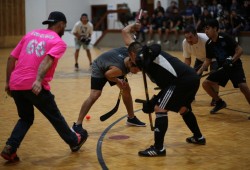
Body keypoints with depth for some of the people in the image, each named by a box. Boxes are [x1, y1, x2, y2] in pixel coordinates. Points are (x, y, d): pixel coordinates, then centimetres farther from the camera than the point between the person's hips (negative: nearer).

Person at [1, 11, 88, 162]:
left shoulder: (30, 34, 17)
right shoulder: (59, 42, 2)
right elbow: (47, 60, -19)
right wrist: (38, 80, -31)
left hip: (15, 84, 5)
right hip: (34, 86, -5)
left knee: (26, 118, 23)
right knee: (55, 117, 16)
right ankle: (74, 141, 34)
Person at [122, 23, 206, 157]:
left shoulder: (142, 55, 4)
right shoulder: (153, 53, 31)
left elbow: (125, 32, -6)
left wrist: (132, 26, 14)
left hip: (183, 80, -10)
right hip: (193, 78, 10)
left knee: (160, 108, -6)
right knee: (183, 108, 34)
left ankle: (158, 148, -6)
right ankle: (198, 137, 50)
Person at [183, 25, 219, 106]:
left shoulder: (206, 40, -41)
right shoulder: (185, 42, -25)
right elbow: (187, 59, -11)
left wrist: (200, 70, -42)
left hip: (213, 57, -5)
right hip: (200, 58, 5)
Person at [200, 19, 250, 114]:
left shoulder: (225, 38, -18)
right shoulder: (208, 44, -1)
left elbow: (240, 50, -17)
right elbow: (208, 60, 10)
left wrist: (231, 60, -31)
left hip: (235, 66, -6)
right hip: (222, 68, 6)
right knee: (206, 83, -4)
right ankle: (220, 103, 16)